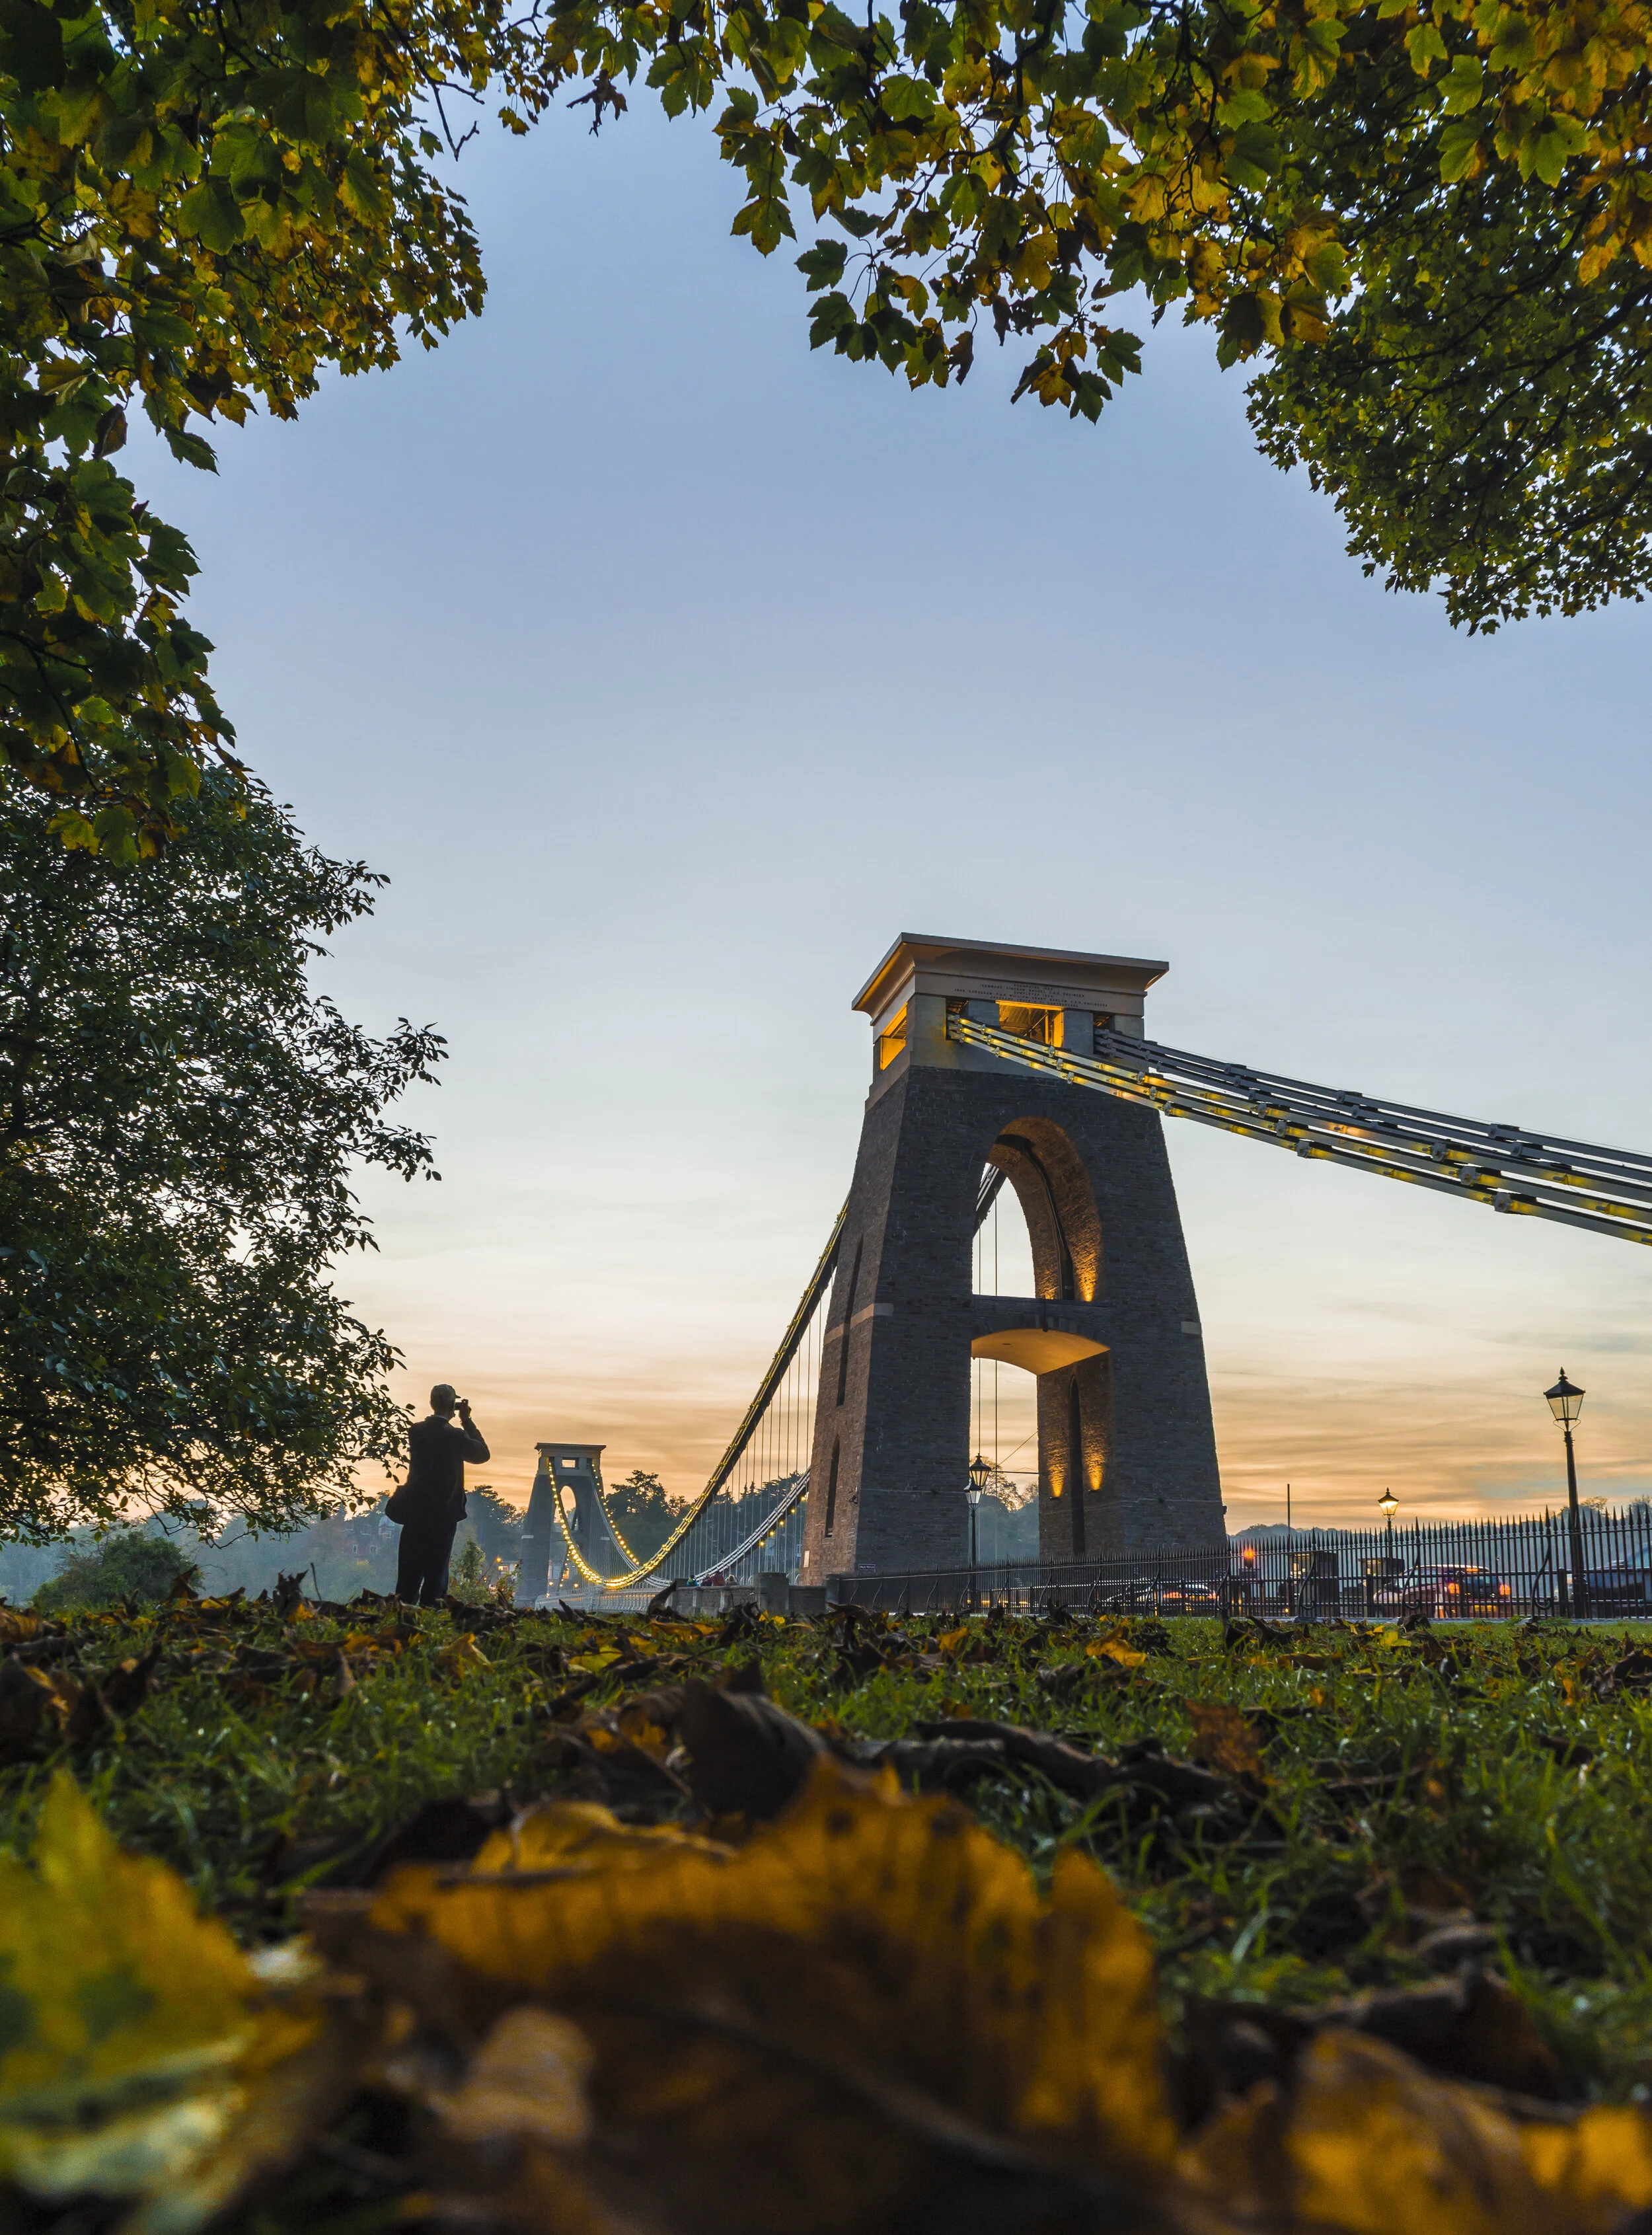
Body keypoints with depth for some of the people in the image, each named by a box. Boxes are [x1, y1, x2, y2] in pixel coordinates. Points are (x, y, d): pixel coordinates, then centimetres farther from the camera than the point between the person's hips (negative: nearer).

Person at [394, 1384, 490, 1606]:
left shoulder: (416, 1431, -1)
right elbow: (483, 1454, 0)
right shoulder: (455, 1436, -15)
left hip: (415, 1510, 4)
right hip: (444, 1512, -4)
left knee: (409, 1571, 11)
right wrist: (467, 1421, 1)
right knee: (436, 1570, 5)